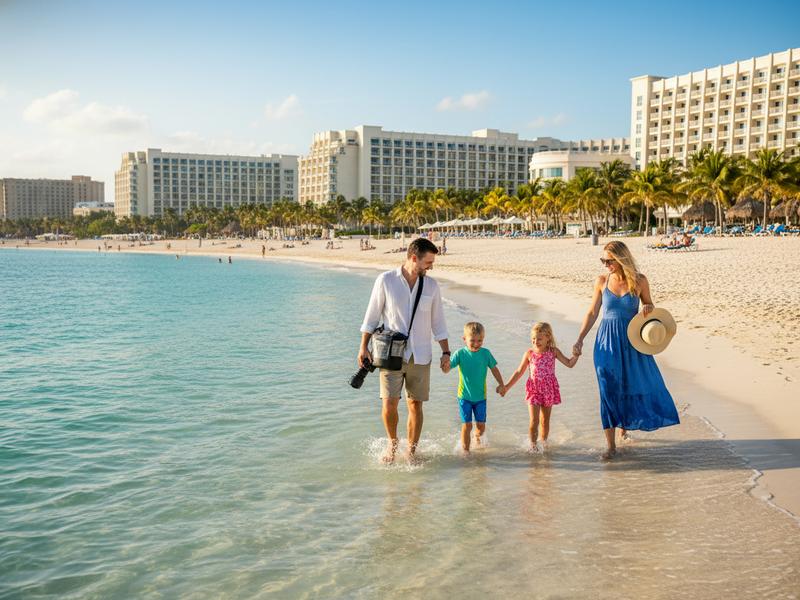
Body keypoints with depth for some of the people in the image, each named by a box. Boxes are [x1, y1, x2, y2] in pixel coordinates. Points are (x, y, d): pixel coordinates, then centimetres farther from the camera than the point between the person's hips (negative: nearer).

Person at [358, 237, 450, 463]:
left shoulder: (431, 286, 3)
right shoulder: (386, 280, -5)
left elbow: (438, 322, 10)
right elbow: (372, 316, 1)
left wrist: (446, 352, 5)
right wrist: (364, 347, -2)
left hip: (420, 356, 3)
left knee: (416, 404, 4)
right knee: (389, 403, -10)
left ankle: (411, 451, 19)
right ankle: (392, 442, 17)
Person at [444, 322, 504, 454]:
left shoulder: (485, 353, -6)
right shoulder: (460, 353, -12)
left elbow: (494, 369, 6)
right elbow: (447, 369, -18)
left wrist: (501, 384, 2)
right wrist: (446, 365, -41)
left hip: (480, 396, 2)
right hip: (464, 396, -2)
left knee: (481, 425, 10)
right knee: (467, 425, -3)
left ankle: (477, 436, 42)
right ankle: (465, 450, 10)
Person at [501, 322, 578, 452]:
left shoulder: (553, 352, -4)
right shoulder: (529, 353, -4)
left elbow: (569, 363, -3)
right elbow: (519, 372, 3)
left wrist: (575, 356, -24)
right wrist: (507, 386, 2)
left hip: (549, 390, 1)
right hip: (534, 389, -1)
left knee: (545, 420, 13)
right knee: (534, 420, -9)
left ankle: (543, 442, 30)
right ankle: (533, 444, 6)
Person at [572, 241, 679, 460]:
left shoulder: (639, 280, -5)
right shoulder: (601, 282, -3)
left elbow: (649, 305, 10)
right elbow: (592, 313, 4)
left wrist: (649, 308, -14)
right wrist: (580, 340, -2)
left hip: (632, 340, 1)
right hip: (607, 341, -1)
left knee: (640, 385, 11)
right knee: (609, 390, -2)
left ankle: (624, 424, 40)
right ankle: (611, 445, 5)